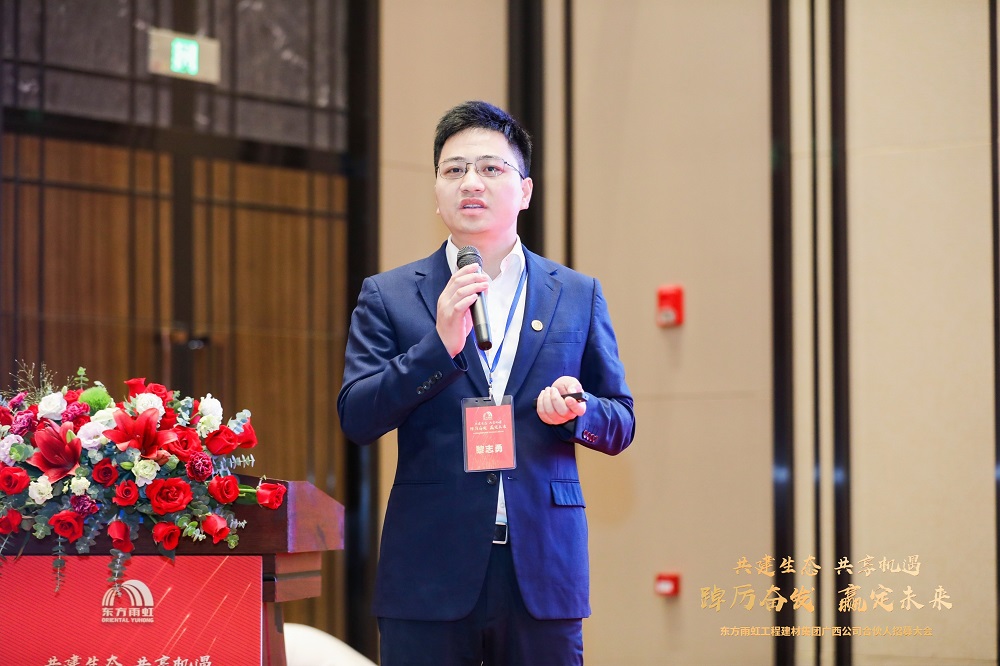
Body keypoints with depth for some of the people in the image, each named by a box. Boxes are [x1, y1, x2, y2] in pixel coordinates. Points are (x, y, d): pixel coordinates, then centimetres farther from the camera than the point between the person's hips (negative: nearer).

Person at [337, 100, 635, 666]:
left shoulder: (578, 296, 11)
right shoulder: (388, 296, 7)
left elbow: (621, 426, 13)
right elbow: (356, 420, -2)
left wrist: (576, 410, -10)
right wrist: (441, 343, -14)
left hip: (542, 575, 1)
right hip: (429, 578, -1)